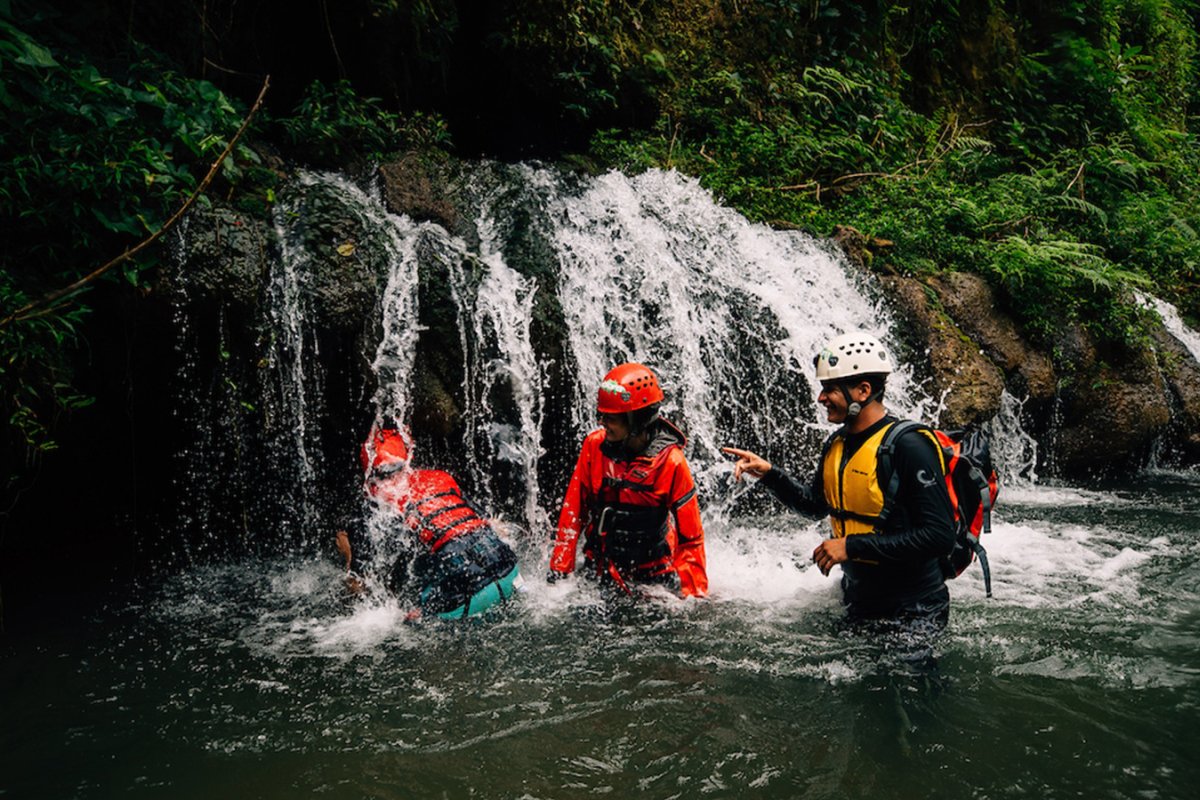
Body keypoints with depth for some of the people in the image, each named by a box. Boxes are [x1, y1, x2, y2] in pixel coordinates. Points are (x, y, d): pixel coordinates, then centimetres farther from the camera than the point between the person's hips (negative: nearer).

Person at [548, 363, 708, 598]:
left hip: (653, 575, -2)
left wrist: (694, 594, -13)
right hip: (599, 572, 2)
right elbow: (573, 509, 0)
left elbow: (690, 536, -10)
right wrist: (560, 566, -1)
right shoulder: (594, 445, -9)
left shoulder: (670, 462, -16)